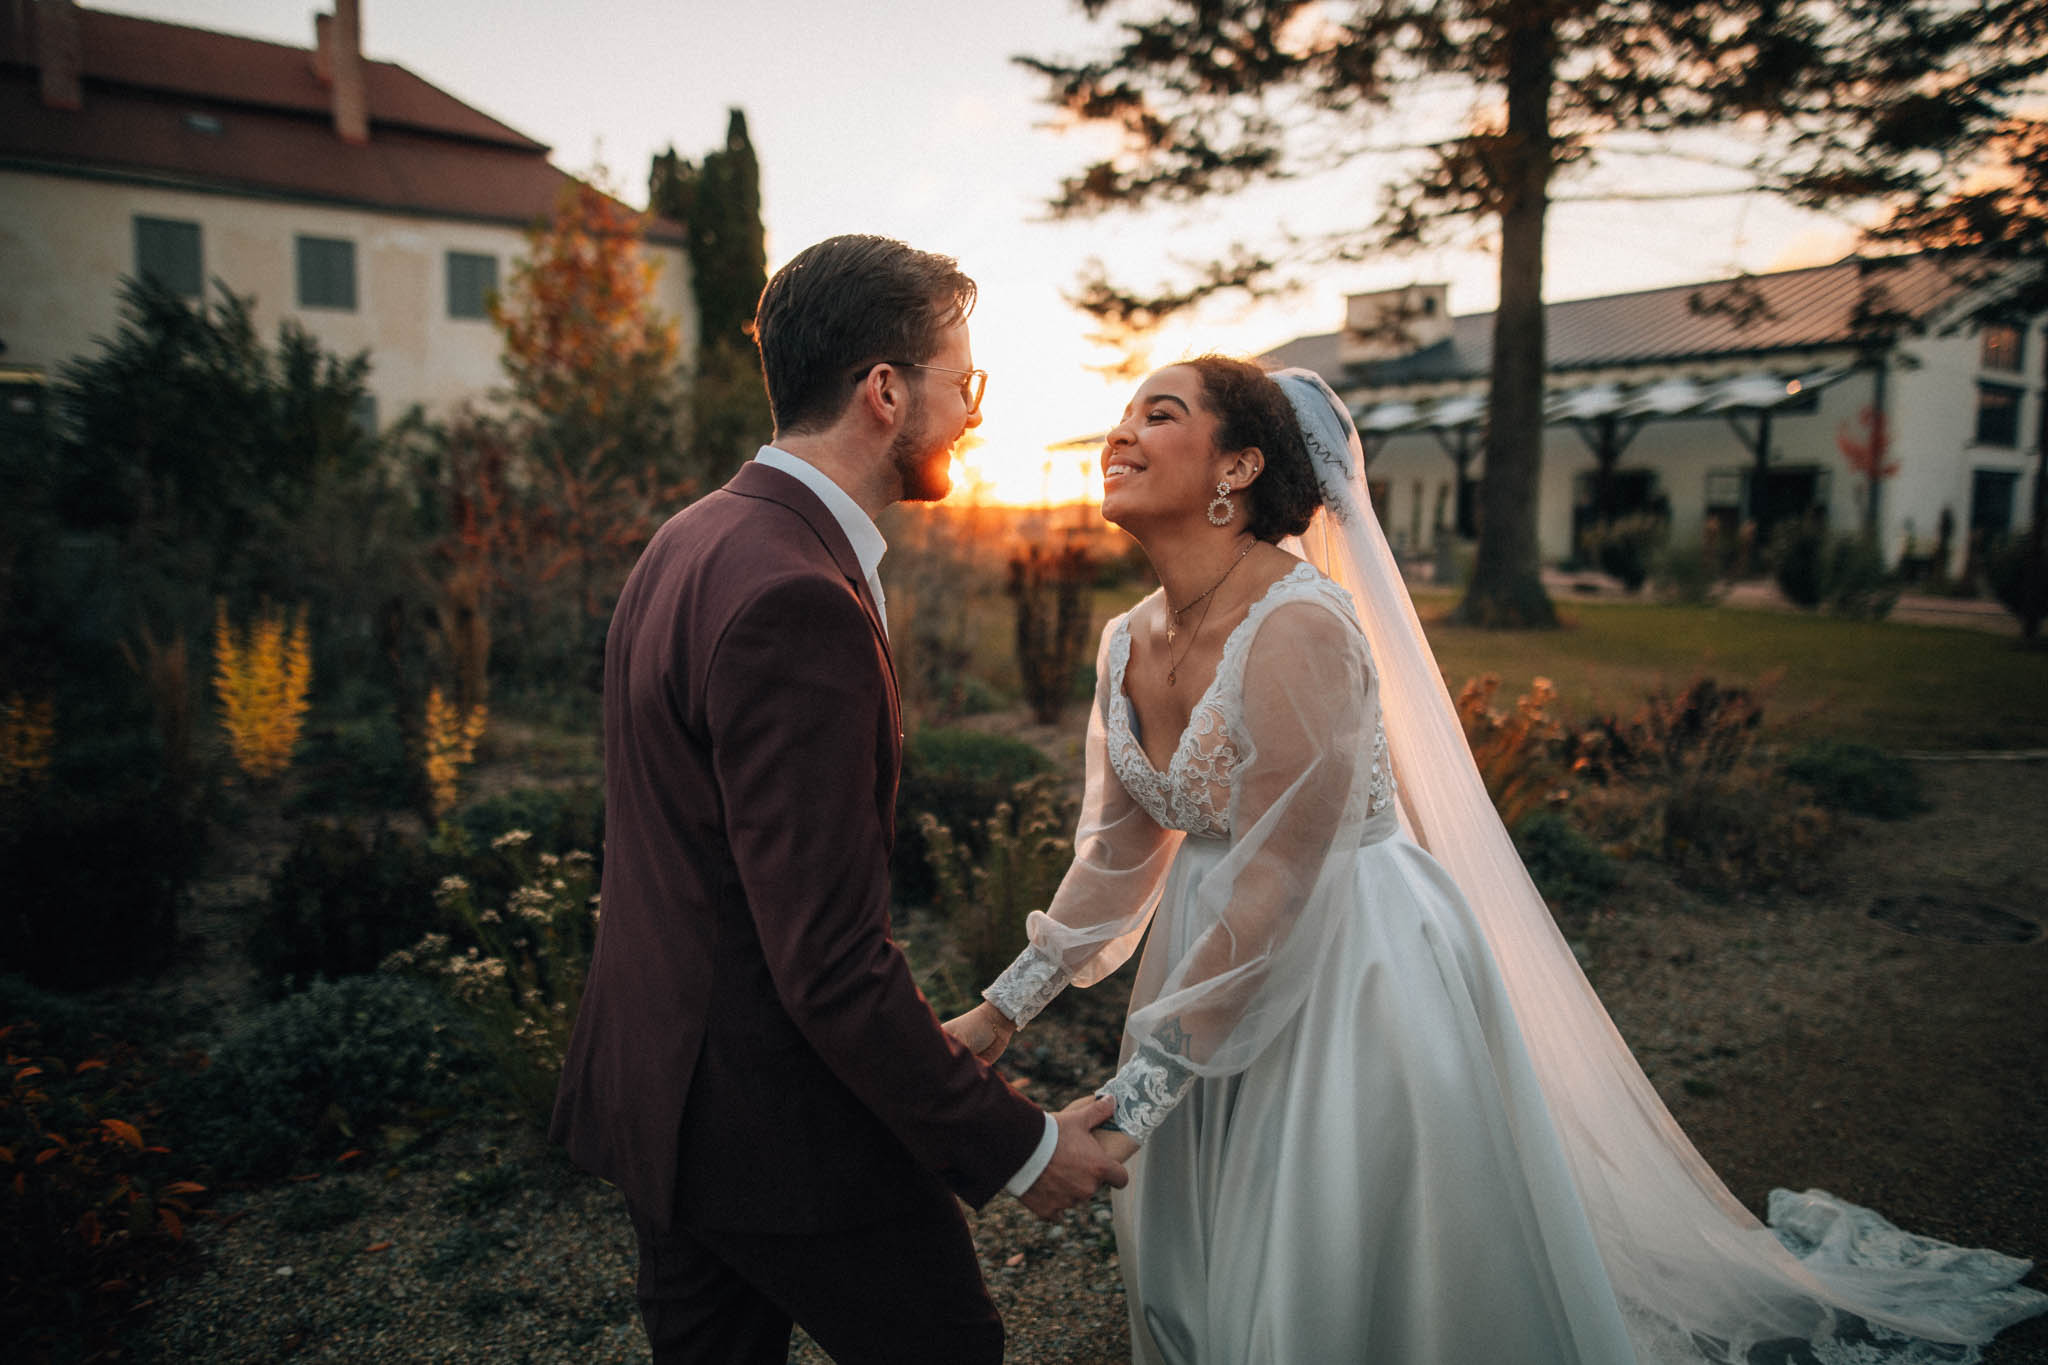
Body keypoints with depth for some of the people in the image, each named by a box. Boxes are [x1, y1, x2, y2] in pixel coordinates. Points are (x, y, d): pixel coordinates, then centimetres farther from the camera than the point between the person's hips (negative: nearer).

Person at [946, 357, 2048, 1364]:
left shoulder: (1298, 627, -26)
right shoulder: (1128, 642, -1)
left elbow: (1276, 888, -25)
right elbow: (1121, 849, 8)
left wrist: (1132, 1093, -19)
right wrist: (1005, 1005, 9)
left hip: (1358, 966, -7)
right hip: (1218, 965, 7)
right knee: (1186, 1271, 22)